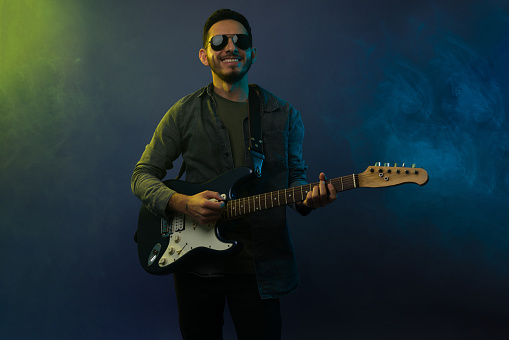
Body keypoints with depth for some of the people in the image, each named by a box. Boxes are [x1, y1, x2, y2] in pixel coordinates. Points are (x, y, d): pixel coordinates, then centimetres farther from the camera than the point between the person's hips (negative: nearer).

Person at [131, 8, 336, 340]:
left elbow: (295, 175, 11)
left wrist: (309, 196, -13)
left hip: (259, 266, 1)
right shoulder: (185, 113, 0)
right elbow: (143, 175, 2)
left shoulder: (284, 115, 5)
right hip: (197, 260, 0)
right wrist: (183, 203, -17)